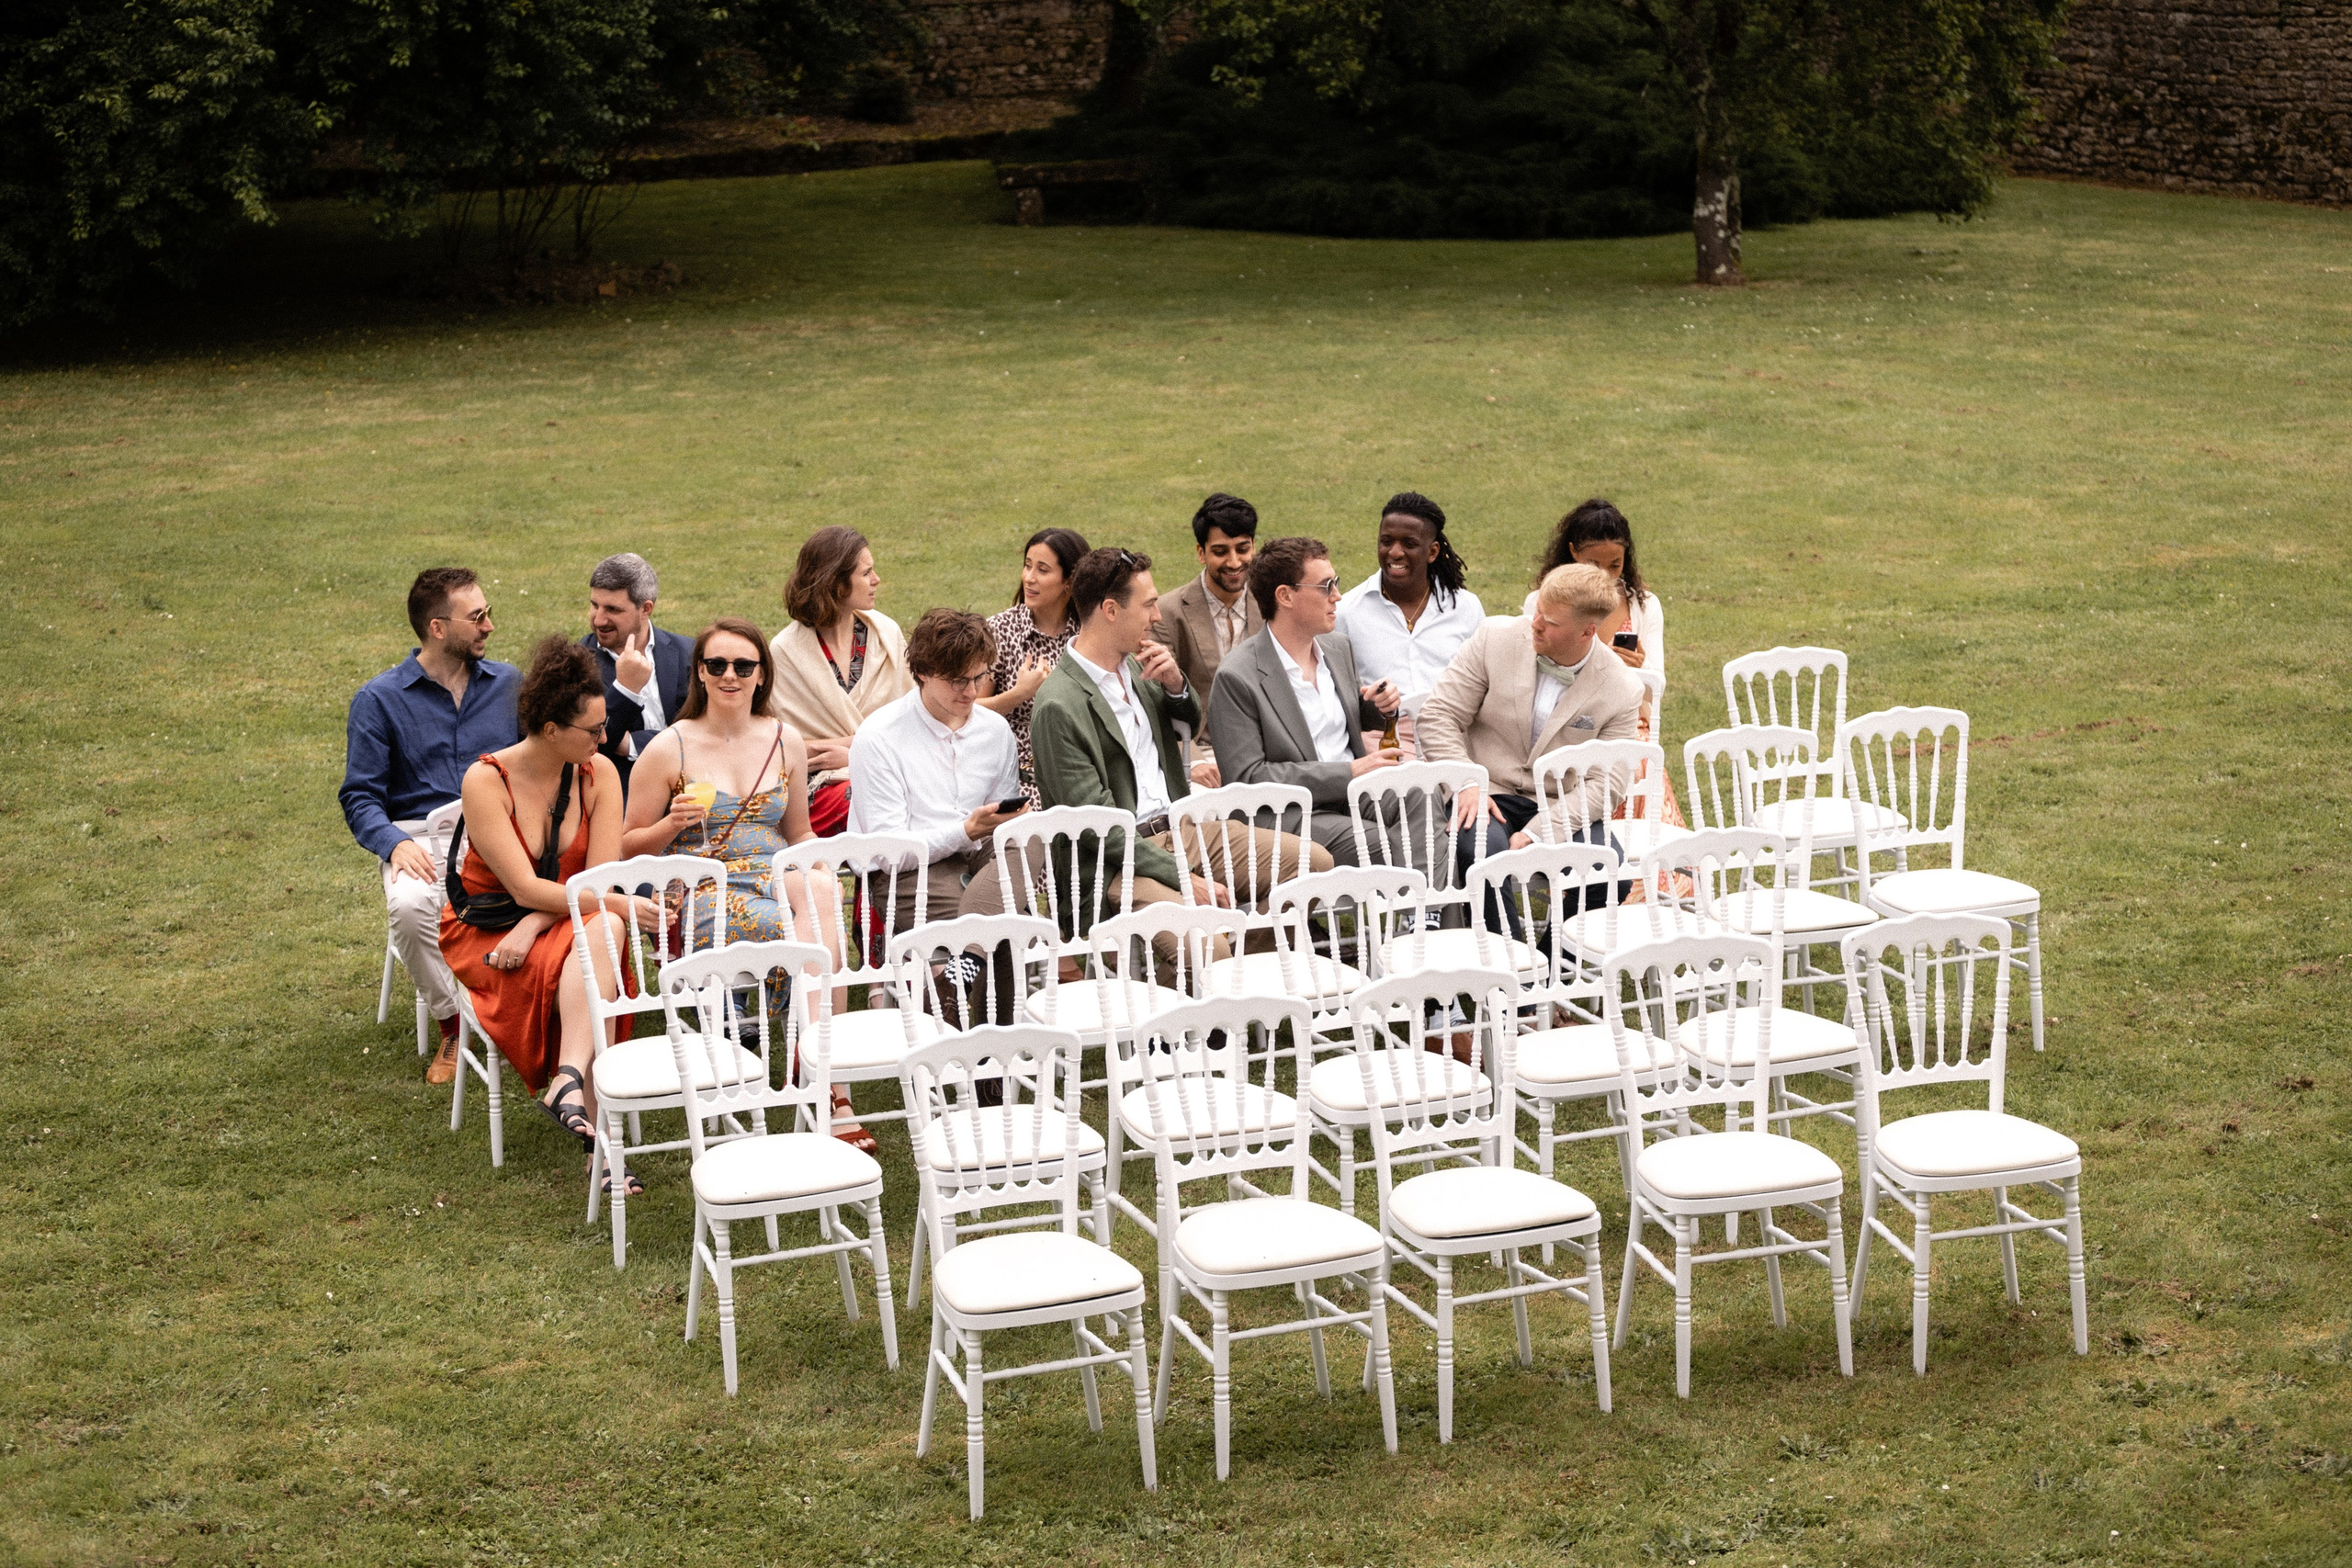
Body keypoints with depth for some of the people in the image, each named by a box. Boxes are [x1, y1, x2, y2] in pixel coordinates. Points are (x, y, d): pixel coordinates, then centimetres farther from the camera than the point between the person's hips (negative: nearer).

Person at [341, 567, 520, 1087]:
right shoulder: (379, 699, 5)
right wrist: (395, 844, -18)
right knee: (409, 904, -37)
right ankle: (451, 1025, -13)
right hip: (422, 834, -1)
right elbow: (360, 796, 2)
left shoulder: (507, 683, 14)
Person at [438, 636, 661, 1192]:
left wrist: (532, 927, -23)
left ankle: (569, 1079, -47)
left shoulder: (599, 773, -3)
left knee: (605, 932, -34)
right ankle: (597, 1134, -38)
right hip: (484, 932, -3)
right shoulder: (486, 781, -15)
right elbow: (526, 889, -21)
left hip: (567, 922, 3)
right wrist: (621, 906, -28)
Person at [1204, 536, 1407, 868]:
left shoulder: (1338, 648, 15)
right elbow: (1247, 778, -14)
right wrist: (1350, 773, -16)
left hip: (1356, 795, 6)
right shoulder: (1237, 679, -8)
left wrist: (1376, 706, 5)